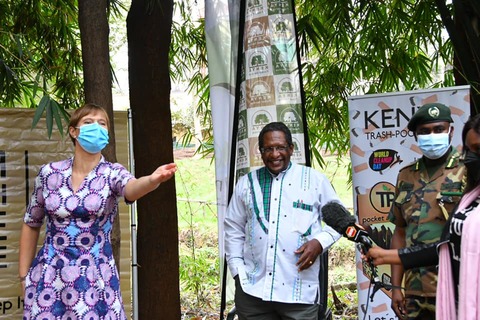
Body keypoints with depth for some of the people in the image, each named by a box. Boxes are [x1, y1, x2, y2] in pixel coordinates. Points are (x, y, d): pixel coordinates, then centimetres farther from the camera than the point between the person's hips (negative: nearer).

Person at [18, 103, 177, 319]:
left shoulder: (112, 174, -5)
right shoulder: (49, 173, 0)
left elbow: (131, 189, -30)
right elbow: (31, 224, 11)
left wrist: (153, 180, -52)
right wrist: (24, 275, 9)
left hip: (94, 281, -1)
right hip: (47, 279, 2)